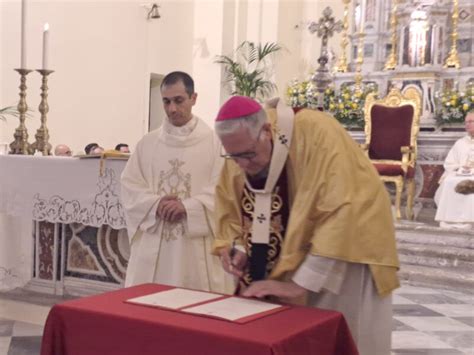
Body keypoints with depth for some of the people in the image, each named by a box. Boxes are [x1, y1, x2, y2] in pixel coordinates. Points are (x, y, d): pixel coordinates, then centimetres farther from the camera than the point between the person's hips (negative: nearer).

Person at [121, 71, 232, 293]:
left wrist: (187, 206, -18)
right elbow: (129, 186, 6)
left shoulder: (214, 142, -1)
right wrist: (156, 205, -11)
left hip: (196, 244, -3)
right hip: (153, 245, 3)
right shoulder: (147, 143, 9)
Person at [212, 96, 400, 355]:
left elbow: (340, 214, -31)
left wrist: (300, 284, -30)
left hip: (343, 259, -5)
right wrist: (236, 248, -14)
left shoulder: (316, 135, -27)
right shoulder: (239, 153, -8)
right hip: (283, 263, 5)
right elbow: (230, 212, 6)